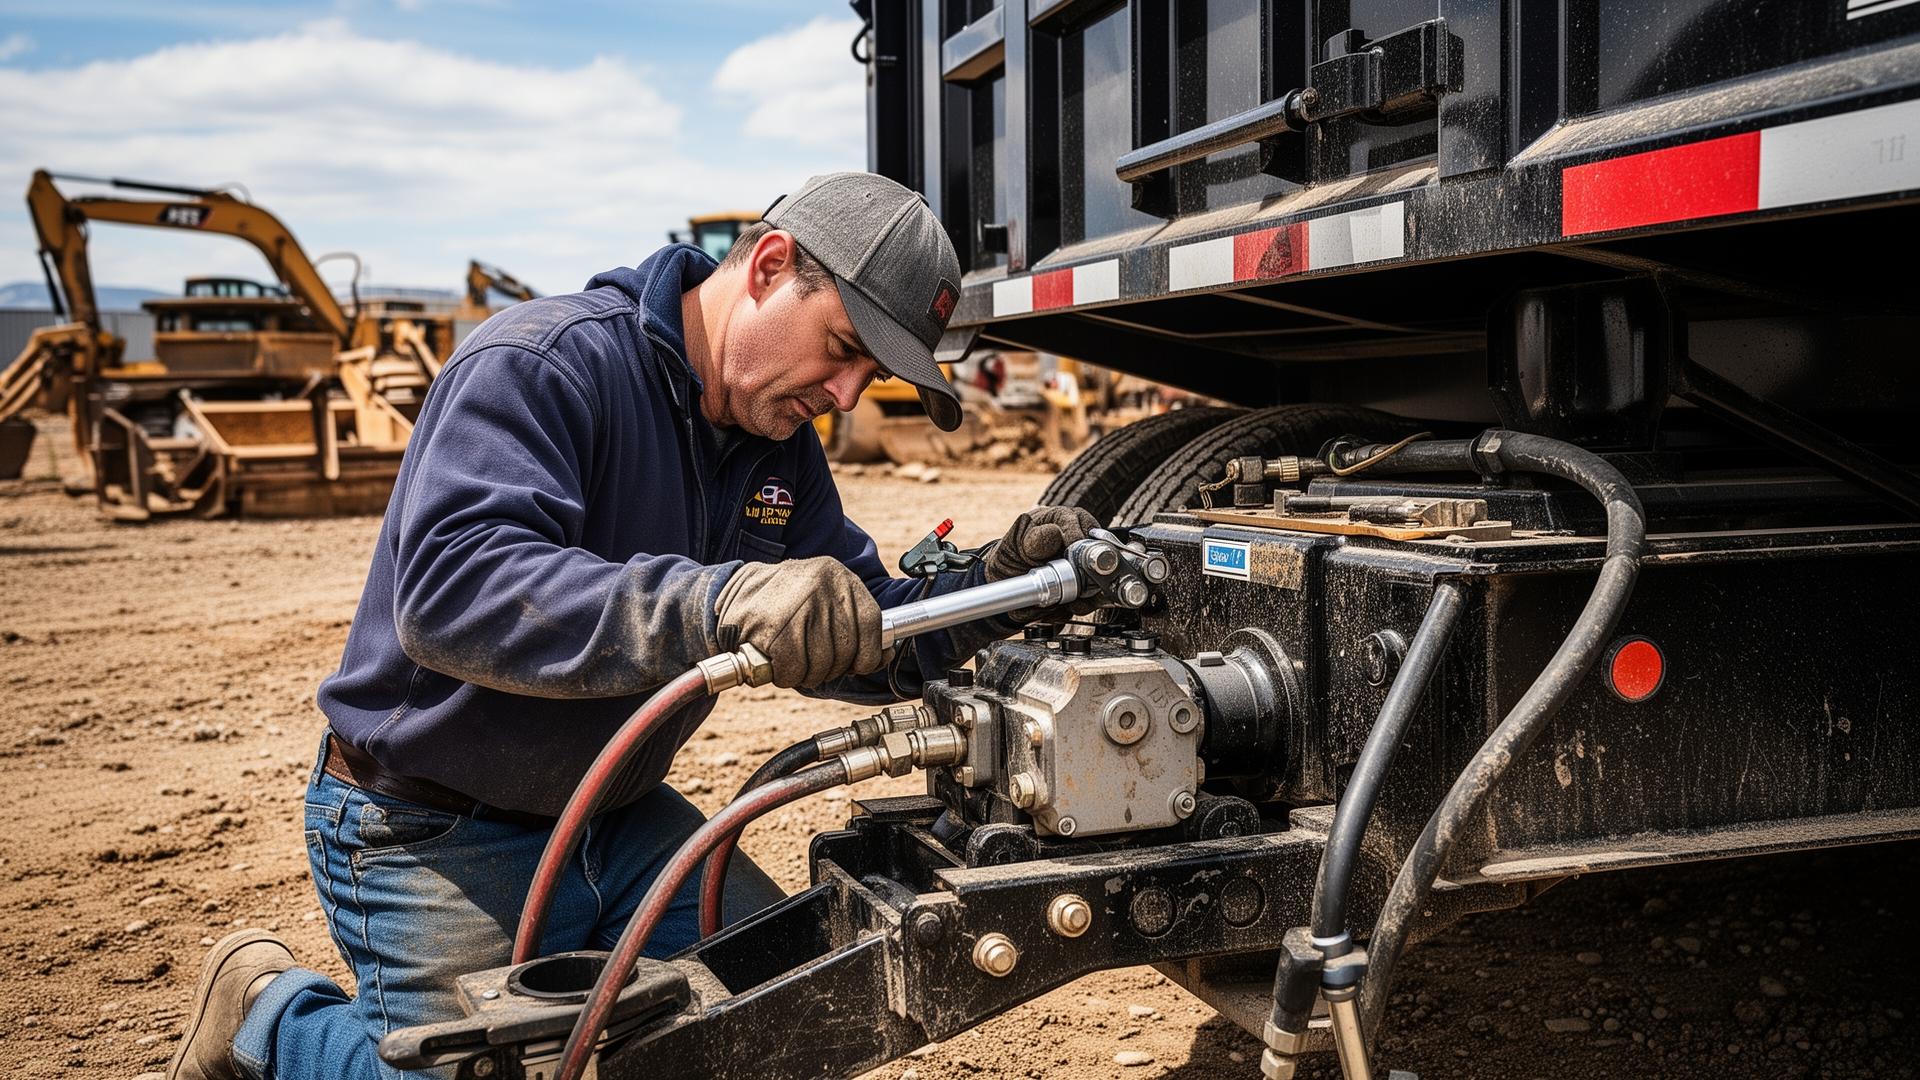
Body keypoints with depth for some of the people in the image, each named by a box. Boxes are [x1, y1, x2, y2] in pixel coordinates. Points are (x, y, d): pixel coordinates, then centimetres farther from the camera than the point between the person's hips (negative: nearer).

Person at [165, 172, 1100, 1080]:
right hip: (435, 833, -7)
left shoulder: (779, 440, 3)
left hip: (618, 819, 7)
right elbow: (446, 590, -38)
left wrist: (990, 590, -17)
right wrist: (714, 604, -50)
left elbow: (855, 635, 3)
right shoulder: (543, 365, -23)